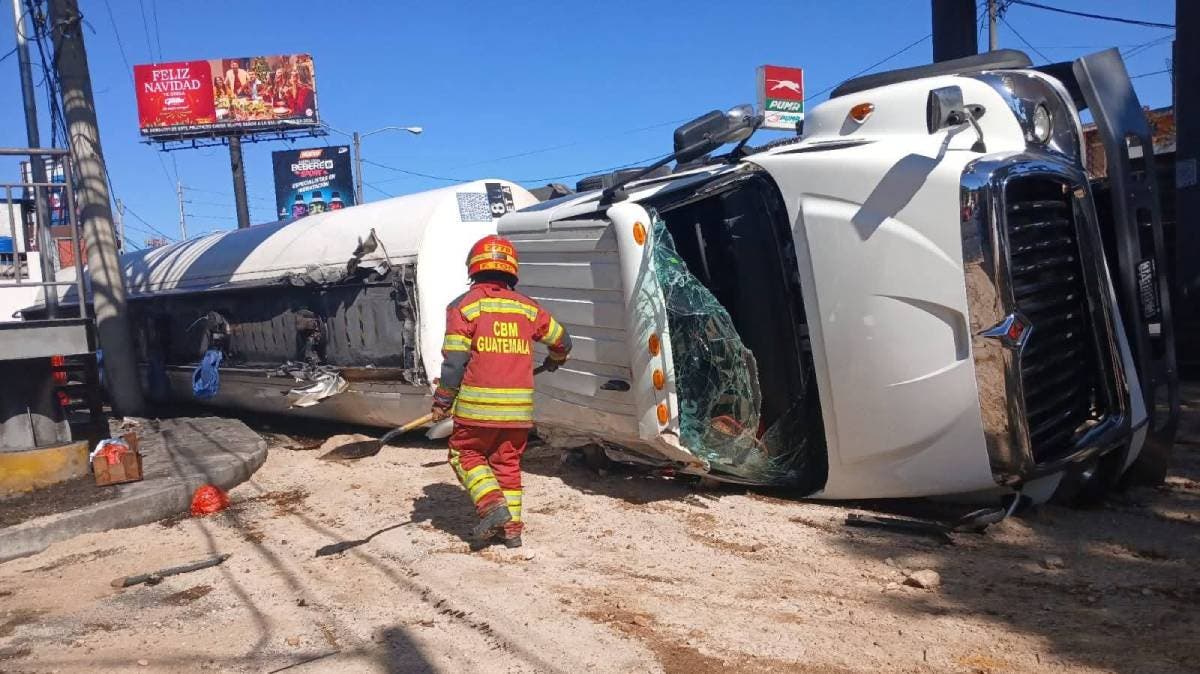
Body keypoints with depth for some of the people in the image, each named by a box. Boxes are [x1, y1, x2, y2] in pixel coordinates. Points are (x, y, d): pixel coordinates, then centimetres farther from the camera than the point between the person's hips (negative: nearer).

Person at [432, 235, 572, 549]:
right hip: (518, 405, 4)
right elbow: (562, 340, 20)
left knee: (466, 454, 14)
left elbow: (454, 360, -9)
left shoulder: (464, 305, -4)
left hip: (477, 405, -4)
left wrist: (442, 401, 0)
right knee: (508, 463, 16)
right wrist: (554, 361, 41)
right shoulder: (527, 307, 8)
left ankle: (492, 504, -5)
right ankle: (512, 528, 18)